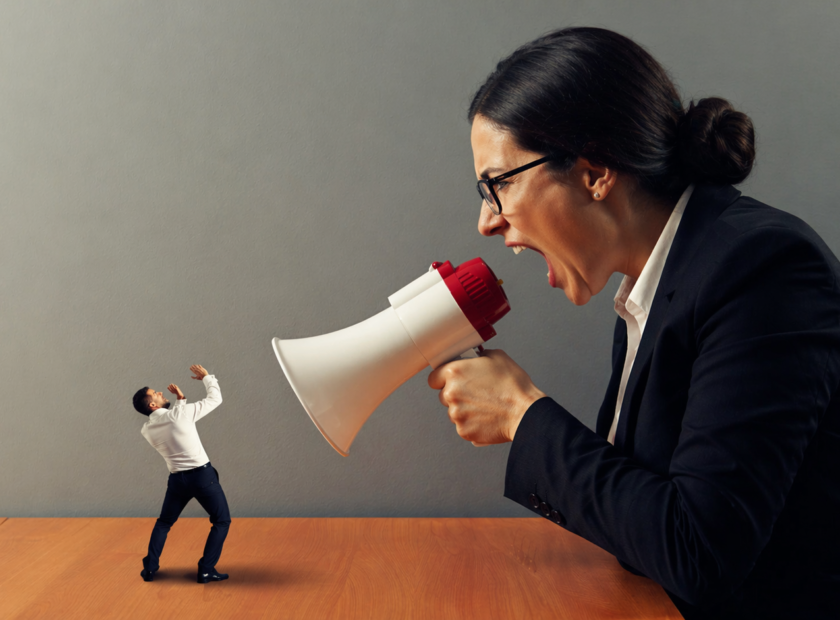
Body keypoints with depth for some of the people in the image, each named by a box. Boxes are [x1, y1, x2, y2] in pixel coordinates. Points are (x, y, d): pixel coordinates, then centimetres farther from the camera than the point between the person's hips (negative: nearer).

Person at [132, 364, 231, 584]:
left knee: (164, 522, 26)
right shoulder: (180, 413, -14)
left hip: (177, 479, 5)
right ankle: (206, 570, 2)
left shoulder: (147, 430, 1)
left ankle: (150, 568, 22)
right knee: (222, 521, 8)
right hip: (202, 475, -5)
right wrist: (206, 377, 10)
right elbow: (215, 399, -5)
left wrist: (180, 399, 19)